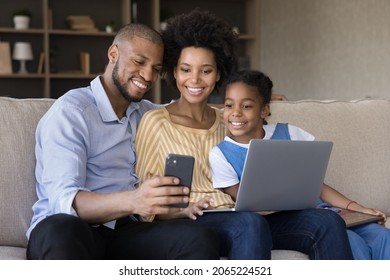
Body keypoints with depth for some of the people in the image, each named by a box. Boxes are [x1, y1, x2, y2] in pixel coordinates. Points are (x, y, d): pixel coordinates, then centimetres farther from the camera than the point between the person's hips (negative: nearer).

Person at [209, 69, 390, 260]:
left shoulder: (289, 134, 7)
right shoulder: (221, 154, 0)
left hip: (315, 210, 4)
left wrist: (355, 207, 0)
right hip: (278, 222, -4)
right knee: (351, 242, -29)